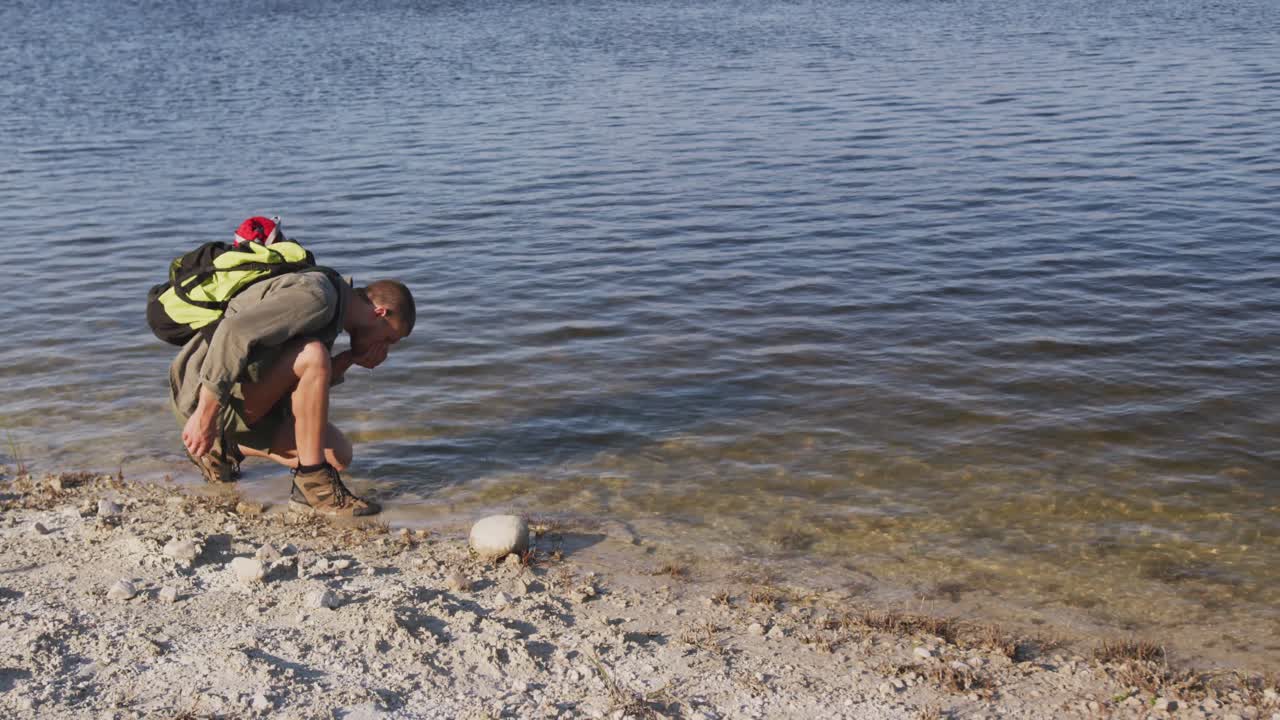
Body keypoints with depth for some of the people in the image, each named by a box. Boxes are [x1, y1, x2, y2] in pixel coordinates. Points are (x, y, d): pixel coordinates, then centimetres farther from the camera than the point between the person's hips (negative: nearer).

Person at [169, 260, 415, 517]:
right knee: (313, 355, -27)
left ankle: (222, 448, 23)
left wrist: (349, 359, -1)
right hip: (205, 393, -10)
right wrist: (205, 415, -31)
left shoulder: (330, 311, 16)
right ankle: (314, 483, -17)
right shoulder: (315, 296, -17)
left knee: (337, 455, 4)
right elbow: (233, 332, -30)